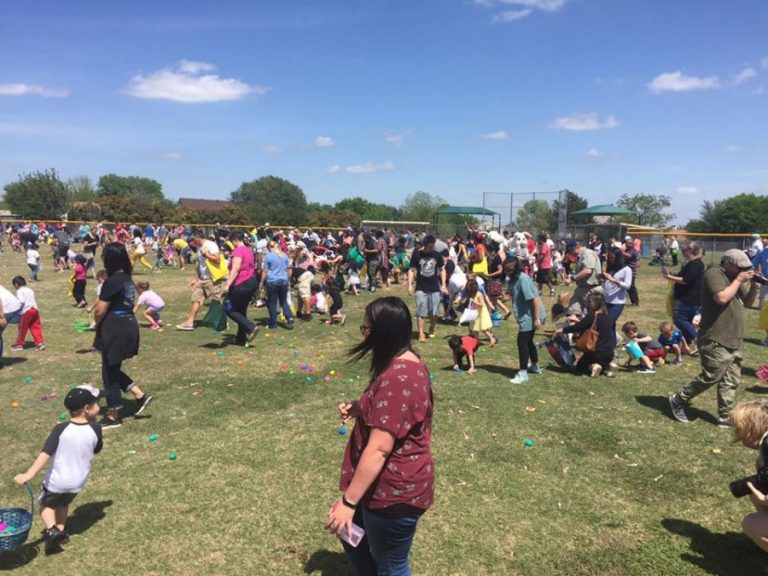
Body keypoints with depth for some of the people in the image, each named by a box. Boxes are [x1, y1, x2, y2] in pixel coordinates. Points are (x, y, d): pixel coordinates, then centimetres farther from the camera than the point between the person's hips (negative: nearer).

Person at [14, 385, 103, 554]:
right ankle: (60, 531, 33)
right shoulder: (95, 429, -15)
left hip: (57, 480, -2)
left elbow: (45, 453, -25)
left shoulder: (61, 429, -19)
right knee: (63, 504, 32)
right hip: (78, 482, 2)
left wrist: (29, 474, -24)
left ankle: (52, 531, 4)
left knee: (46, 504, 24)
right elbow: (96, 450, 3)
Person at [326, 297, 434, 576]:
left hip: (393, 491, -10)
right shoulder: (408, 363, 3)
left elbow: (379, 449, -30)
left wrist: (348, 501, -23)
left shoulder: (397, 377, -30)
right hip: (389, 483, 10)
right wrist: (360, 408, 5)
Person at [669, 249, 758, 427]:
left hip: (733, 341, 9)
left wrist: (753, 285, 4)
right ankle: (678, 400, 9)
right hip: (716, 342, -9)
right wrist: (739, 281, -16)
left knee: (731, 380, 10)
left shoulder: (735, 277, 15)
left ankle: (725, 417, 18)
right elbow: (722, 298, -25)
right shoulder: (714, 274, -12)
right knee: (710, 377, -6)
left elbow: (747, 302, 20)